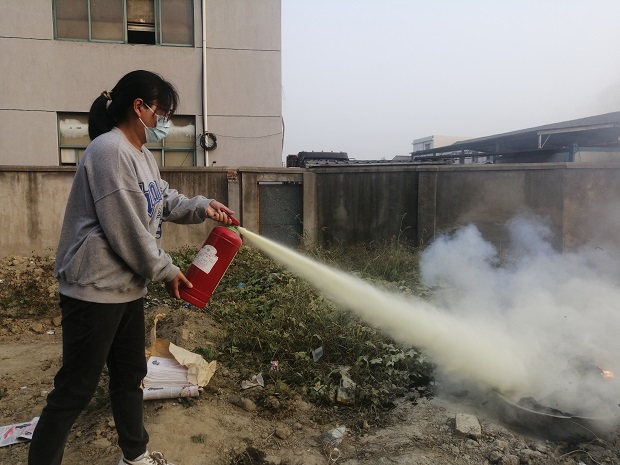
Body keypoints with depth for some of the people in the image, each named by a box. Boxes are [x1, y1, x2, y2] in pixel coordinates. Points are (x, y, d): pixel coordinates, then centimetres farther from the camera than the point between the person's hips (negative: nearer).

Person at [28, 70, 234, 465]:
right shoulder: (109, 151, -21)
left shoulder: (143, 156, 11)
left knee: (131, 374, 21)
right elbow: (126, 230, -23)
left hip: (129, 287, 10)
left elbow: (165, 200, 22)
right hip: (95, 290, -10)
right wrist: (166, 271, -12)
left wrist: (202, 207, 3)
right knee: (76, 388, 2)